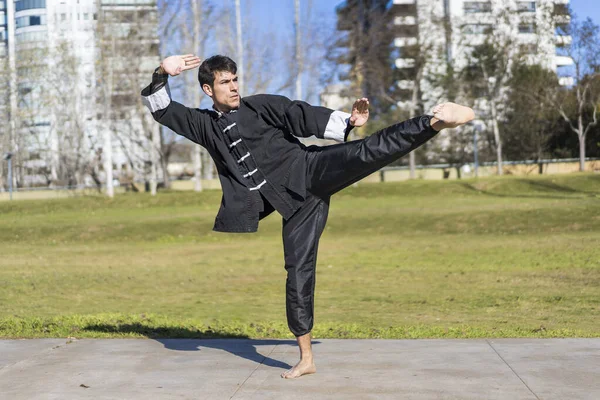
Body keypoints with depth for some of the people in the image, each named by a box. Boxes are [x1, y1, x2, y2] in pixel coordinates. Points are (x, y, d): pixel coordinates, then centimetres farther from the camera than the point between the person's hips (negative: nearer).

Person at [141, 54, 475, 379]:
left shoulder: (260, 105, 5)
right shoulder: (204, 125, 13)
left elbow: (304, 117, -3)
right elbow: (162, 109, 15)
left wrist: (348, 121, -17)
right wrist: (163, 74, -4)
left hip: (311, 172, -2)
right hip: (296, 203, 2)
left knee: (367, 152, -28)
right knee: (298, 271, 1)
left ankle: (435, 122, -39)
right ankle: (306, 358, 9)